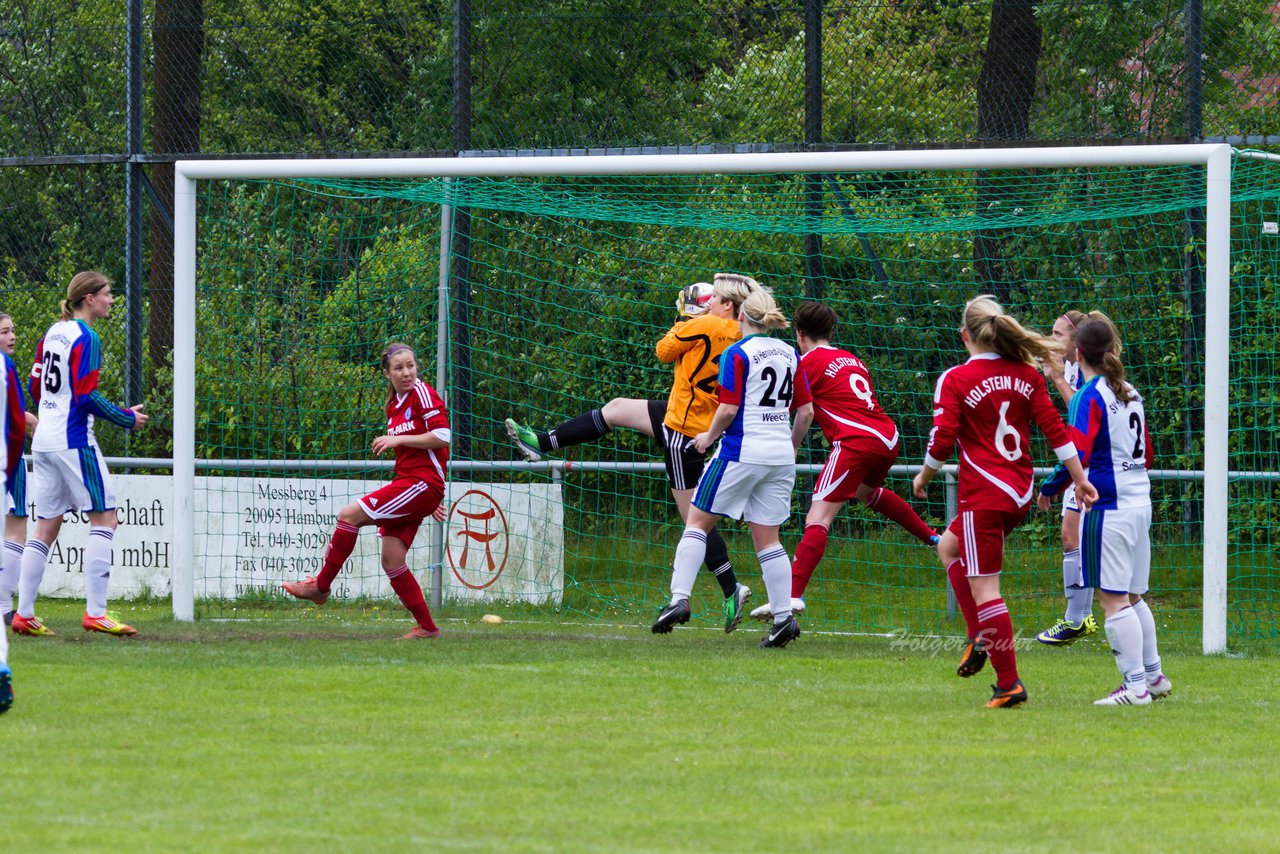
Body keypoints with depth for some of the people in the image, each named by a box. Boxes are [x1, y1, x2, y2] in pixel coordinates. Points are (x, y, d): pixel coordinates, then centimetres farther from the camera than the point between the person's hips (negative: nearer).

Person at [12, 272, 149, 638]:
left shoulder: (53, 334, 12)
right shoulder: (86, 339, -13)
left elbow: (35, 387, 18)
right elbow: (86, 397, -18)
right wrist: (127, 418, -8)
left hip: (44, 439, 8)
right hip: (74, 440, -8)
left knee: (47, 525, 11)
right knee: (104, 518, -4)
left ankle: (24, 614, 8)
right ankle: (95, 612, -11)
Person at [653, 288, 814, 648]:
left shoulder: (737, 354, -7)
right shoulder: (789, 354, 10)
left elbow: (728, 408, -13)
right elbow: (806, 410, 10)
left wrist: (708, 436, 4)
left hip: (741, 452, -5)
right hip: (780, 456, 5)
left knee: (697, 521, 4)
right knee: (767, 539, 8)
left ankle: (680, 598, -8)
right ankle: (783, 616, -1)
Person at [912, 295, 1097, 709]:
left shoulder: (955, 380, -9)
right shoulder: (1026, 375, 5)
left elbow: (942, 441, -11)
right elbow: (1055, 430, 3)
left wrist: (923, 477, 7)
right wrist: (1080, 480, 7)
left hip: (984, 495, -7)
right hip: (1022, 493, 7)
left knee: (984, 586, -3)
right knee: (949, 546, 28)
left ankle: (1009, 683, -7)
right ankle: (980, 639, 20)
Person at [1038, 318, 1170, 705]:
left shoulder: (1089, 397, -11)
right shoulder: (1131, 395, 12)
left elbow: (1077, 456, -21)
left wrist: (1048, 488, -8)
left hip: (1108, 509, -8)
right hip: (1140, 502, 8)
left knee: (1114, 599, -4)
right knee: (1132, 597, 17)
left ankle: (1135, 684, -6)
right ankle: (1154, 676, 22)